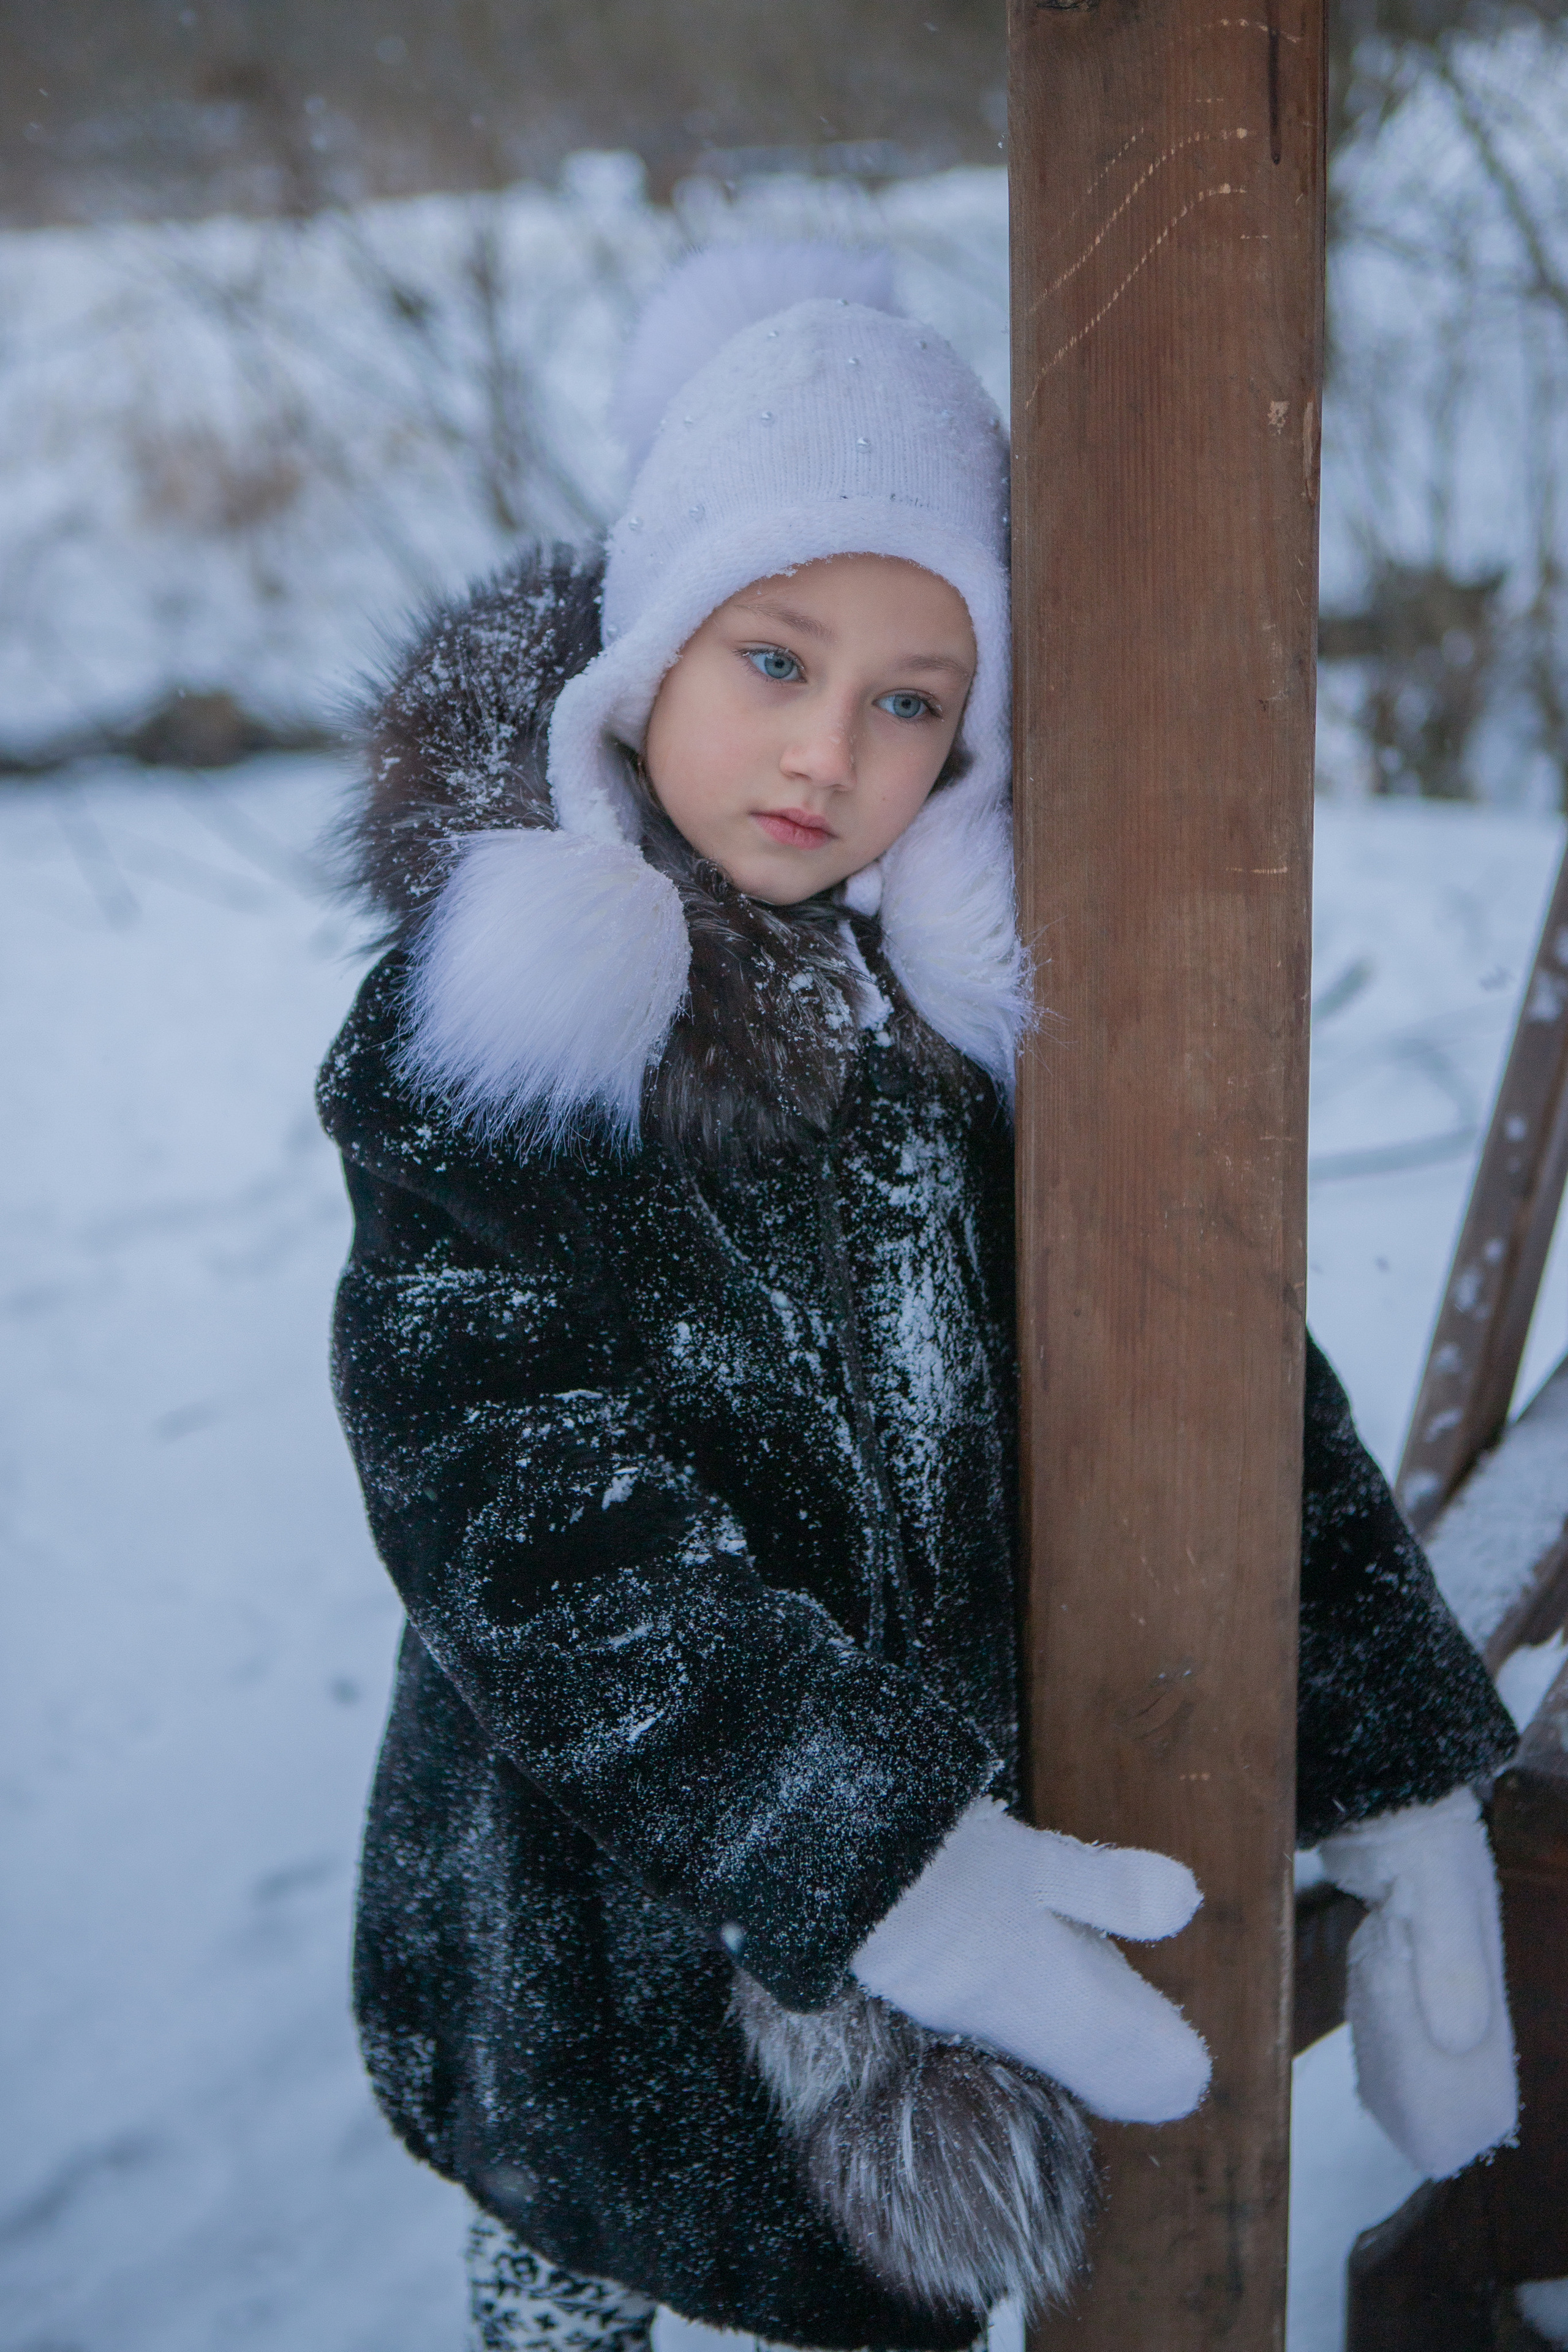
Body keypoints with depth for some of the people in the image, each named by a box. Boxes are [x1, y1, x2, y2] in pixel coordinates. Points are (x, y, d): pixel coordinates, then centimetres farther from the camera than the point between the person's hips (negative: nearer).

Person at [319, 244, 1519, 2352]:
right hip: (622, 1912, -3)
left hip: (971, 1834, 3)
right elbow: (516, 1508, -23)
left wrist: (1403, 1778, -18)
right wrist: (873, 1868, -32)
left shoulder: (994, 990, -8)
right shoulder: (483, 1031, -16)